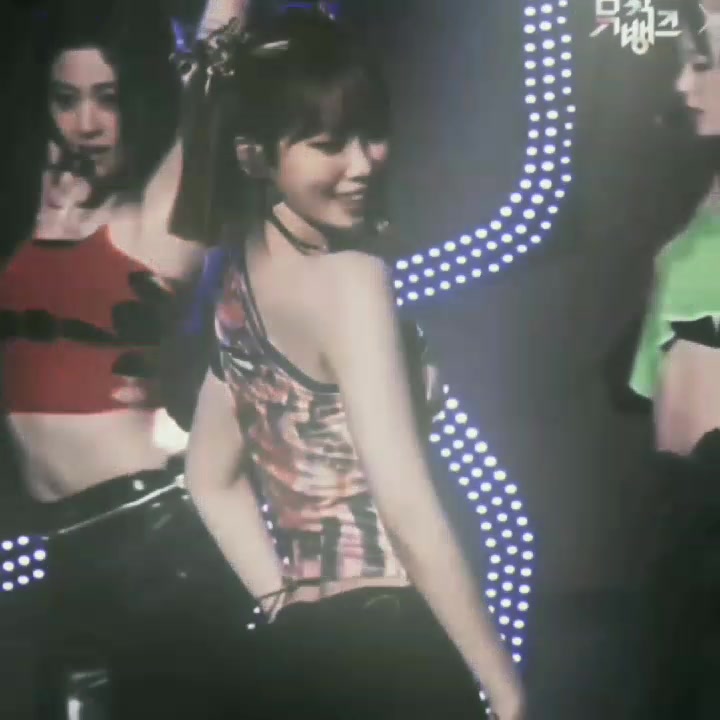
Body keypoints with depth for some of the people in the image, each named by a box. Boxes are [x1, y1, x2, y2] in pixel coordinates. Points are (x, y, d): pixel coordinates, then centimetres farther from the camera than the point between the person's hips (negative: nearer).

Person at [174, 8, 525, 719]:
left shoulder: (243, 274, 8)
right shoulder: (348, 277, -18)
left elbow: (212, 478, 18)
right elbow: (408, 511, -22)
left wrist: (288, 607, 14)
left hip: (297, 652, 8)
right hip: (390, 650, -8)